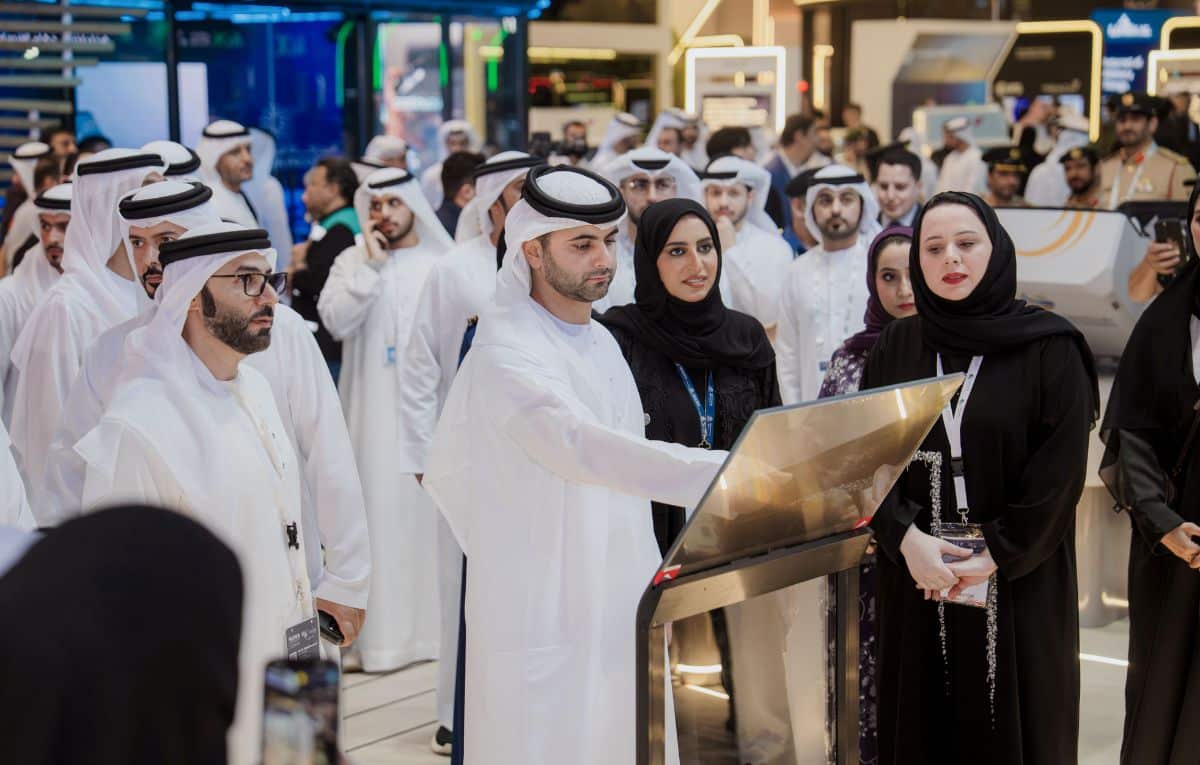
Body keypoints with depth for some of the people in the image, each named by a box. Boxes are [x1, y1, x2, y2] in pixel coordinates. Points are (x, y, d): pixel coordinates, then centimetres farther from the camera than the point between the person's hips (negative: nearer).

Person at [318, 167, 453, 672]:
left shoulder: (443, 262, 7)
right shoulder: (354, 262, 3)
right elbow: (336, 321, -11)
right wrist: (371, 265, -14)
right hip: (376, 407, -1)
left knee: (434, 508, 4)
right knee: (381, 509, -3)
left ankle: (433, 623, 15)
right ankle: (383, 632, 1)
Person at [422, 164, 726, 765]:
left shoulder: (601, 342, 14)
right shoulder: (507, 354, -17)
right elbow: (584, 447, -34)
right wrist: (730, 475, -42)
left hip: (621, 616, 8)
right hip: (544, 621, -8)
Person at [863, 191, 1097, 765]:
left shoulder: (1050, 347, -4)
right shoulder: (894, 348, 6)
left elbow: (1062, 470, -9)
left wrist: (996, 558, -14)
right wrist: (907, 539, -15)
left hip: (1019, 583, -2)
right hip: (916, 582, 3)